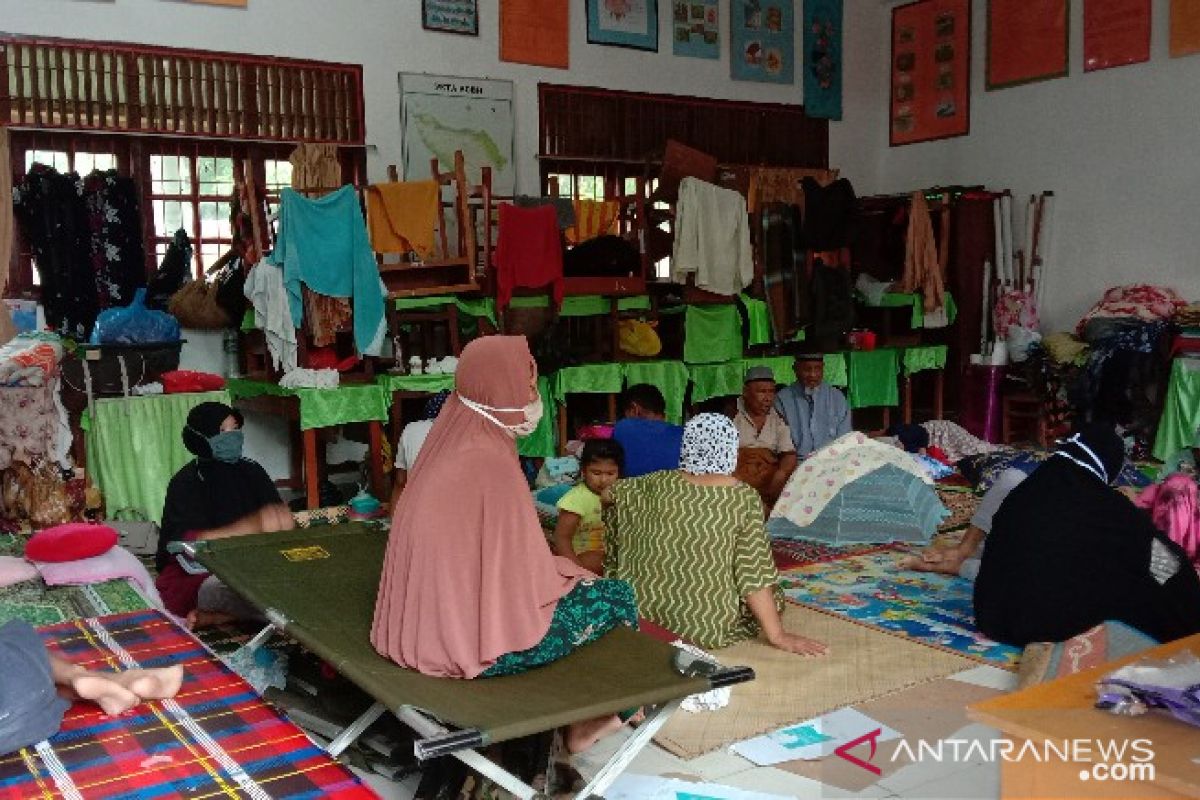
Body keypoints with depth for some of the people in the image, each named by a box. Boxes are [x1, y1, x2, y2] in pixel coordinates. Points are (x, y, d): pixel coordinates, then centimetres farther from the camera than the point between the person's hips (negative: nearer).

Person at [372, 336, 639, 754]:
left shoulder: (451, 447, 3)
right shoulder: (490, 461, -23)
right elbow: (523, 575, -17)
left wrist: (556, 569, 17)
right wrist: (567, 573, 1)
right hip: (476, 636, -8)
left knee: (571, 578, 23)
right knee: (615, 596, 7)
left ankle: (580, 719, 26)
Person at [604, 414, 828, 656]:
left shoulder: (658, 484, -4)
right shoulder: (743, 498, -12)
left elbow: (615, 493, 12)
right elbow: (753, 573, -14)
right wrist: (777, 635, -9)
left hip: (637, 613, 4)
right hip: (706, 628, -4)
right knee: (773, 596, 19)